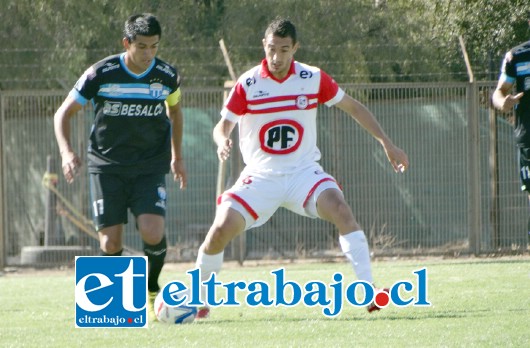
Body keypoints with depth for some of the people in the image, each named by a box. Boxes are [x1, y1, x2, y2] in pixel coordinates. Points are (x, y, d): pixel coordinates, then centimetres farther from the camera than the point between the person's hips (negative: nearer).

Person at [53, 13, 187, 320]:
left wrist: (177, 156, 19)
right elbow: (64, 113, -1)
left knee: (153, 232, -20)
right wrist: (67, 152, -16)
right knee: (111, 243, -9)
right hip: (107, 165, -1)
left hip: (150, 167, 1)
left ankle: (151, 290, 7)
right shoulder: (101, 74, -11)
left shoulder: (167, 76, -4)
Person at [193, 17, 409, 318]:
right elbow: (222, 126, -4)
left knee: (342, 211, -27)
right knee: (221, 229, -17)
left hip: (304, 172, 0)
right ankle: (196, 297, 8)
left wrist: (387, 143, 3)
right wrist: (223, 142, -29)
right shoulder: (247, 84, -7)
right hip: (261, 176, 0)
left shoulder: (314, 79, -4)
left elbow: (353, 107, 8)